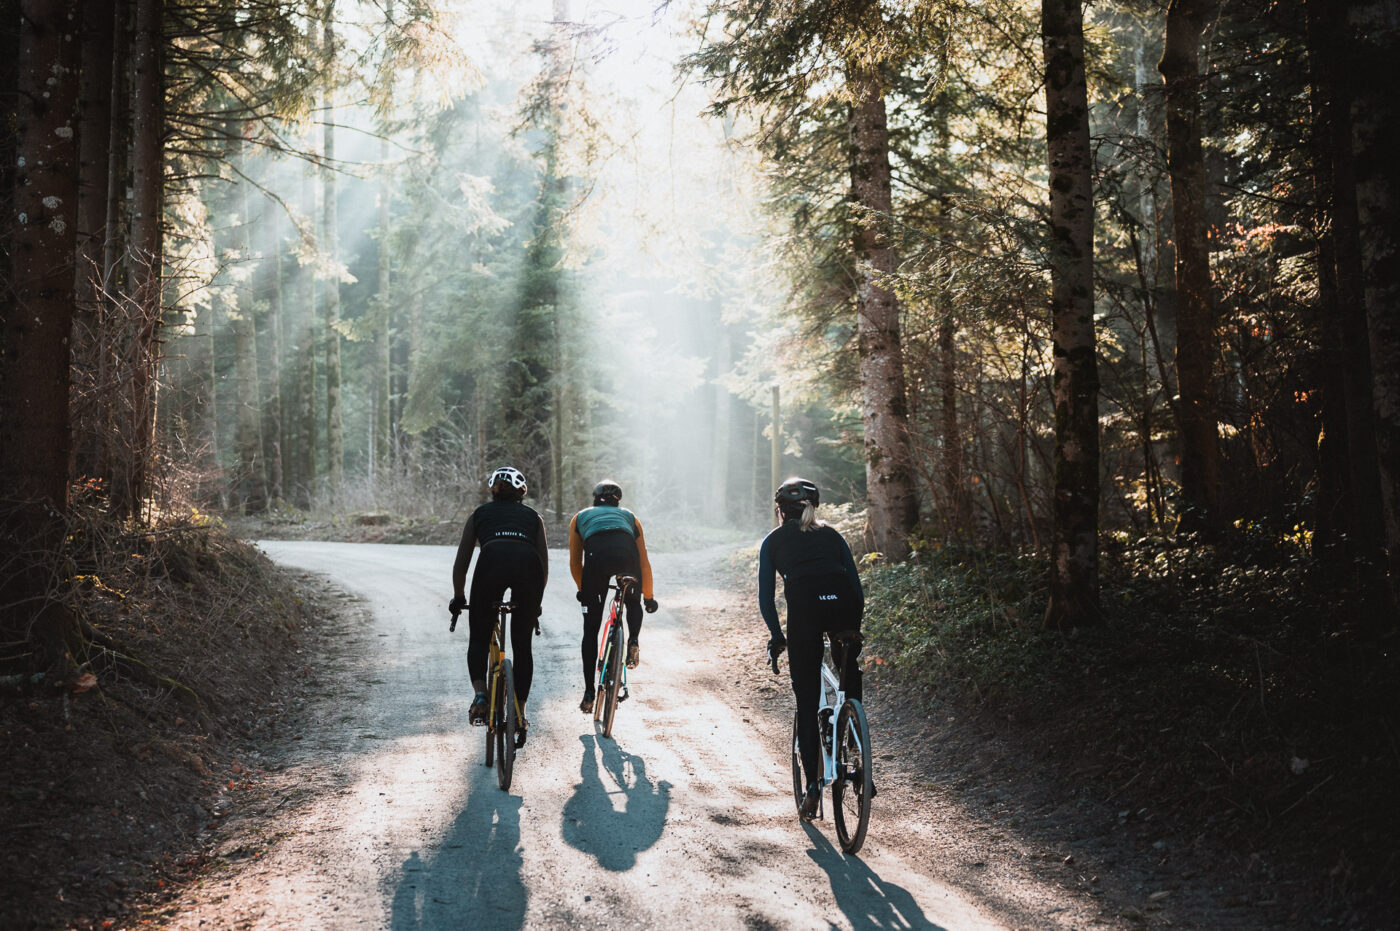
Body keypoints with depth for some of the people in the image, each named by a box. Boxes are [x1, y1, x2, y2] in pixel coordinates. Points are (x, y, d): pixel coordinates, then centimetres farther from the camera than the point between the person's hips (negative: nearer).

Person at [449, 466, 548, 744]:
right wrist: (535, 604, 38)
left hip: (492, 562, -1)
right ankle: (520, 714, 16)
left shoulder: (480, 514, 30)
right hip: (528, 565, 1)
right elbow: (544, 566, 26)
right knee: (522, 644, 16)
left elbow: (461, 564, 24)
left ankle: (480, 694, -6)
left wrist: (457, 599, 37)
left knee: (479, 638, 16)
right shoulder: (533, 517, 32)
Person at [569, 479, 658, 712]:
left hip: (596, 555, -1)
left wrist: (583, 591, 49)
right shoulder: (630, 517, 36)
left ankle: (589, 694, 7)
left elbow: (575, 563, 33)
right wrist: (648, 597, 47)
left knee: (591, 629, 11)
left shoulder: (580, 517, 35)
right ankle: (633, 643, 5)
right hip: (626, 552, 1)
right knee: (633, 602, 33)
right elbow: (644, 564, 35)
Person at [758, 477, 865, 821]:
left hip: (804, 607, -2)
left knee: (807, 703, 7)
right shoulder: (831, 535, 29)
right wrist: (855, 628, 29)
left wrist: (776, 635, 25)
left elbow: (765, 596, 16)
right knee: (850, 672, 30)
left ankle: (812, 784, 4)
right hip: (843, 602, 2)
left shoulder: (774, 541, 24)